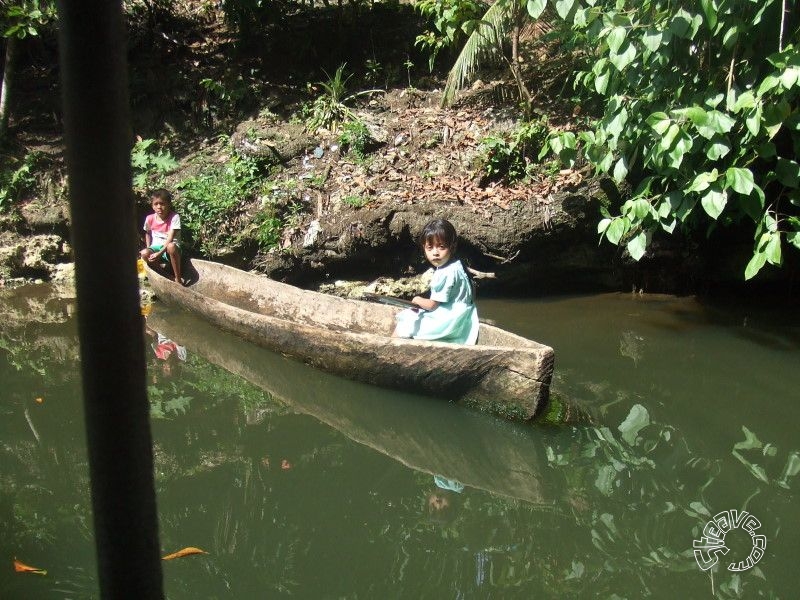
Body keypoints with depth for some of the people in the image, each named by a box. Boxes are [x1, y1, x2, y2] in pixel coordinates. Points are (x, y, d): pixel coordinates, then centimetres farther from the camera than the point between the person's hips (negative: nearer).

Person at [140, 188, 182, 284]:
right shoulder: (150, 219, -2)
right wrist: (149, 249, 5)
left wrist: (160, 253, -30)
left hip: (169, 249, -3)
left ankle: (178, 278, -27)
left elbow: (170, 238, -21)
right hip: (156, 247, 3)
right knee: (144, 254, -30)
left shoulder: (174, 217, -15)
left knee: (171, 246, -40)